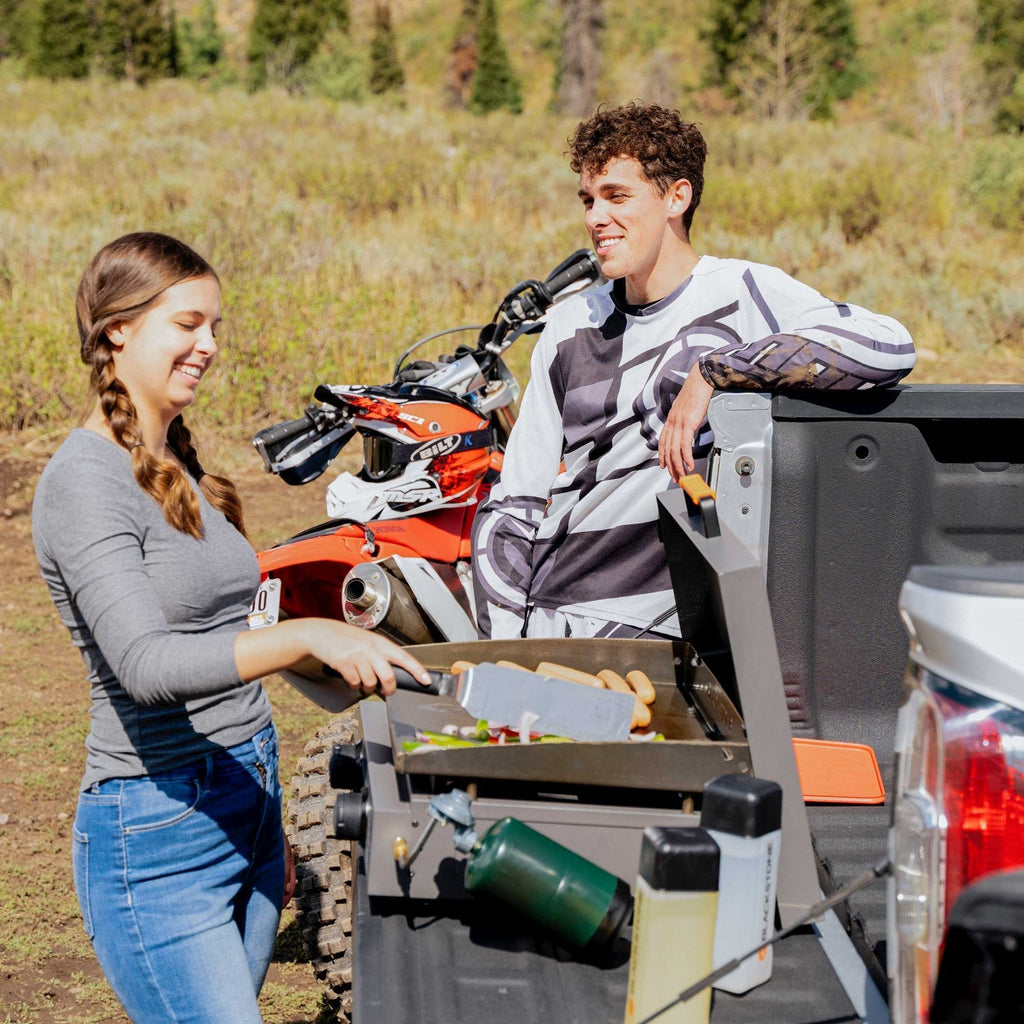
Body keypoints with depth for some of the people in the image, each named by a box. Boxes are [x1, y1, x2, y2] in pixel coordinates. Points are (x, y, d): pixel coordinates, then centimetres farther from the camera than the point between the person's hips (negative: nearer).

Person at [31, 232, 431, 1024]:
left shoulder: (180, 465, 14)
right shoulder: (85, 482, -14)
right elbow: (145, 663, -27)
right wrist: (309, 637, -37)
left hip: (245, 803, 8)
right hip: (156, 835, -8)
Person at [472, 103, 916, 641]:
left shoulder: (741, 293, -1)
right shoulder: (570, 325, 18)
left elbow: (889, 347, -19)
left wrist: (711, 372, -18)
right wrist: (506, 644, 3)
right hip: (537, 621, 5)